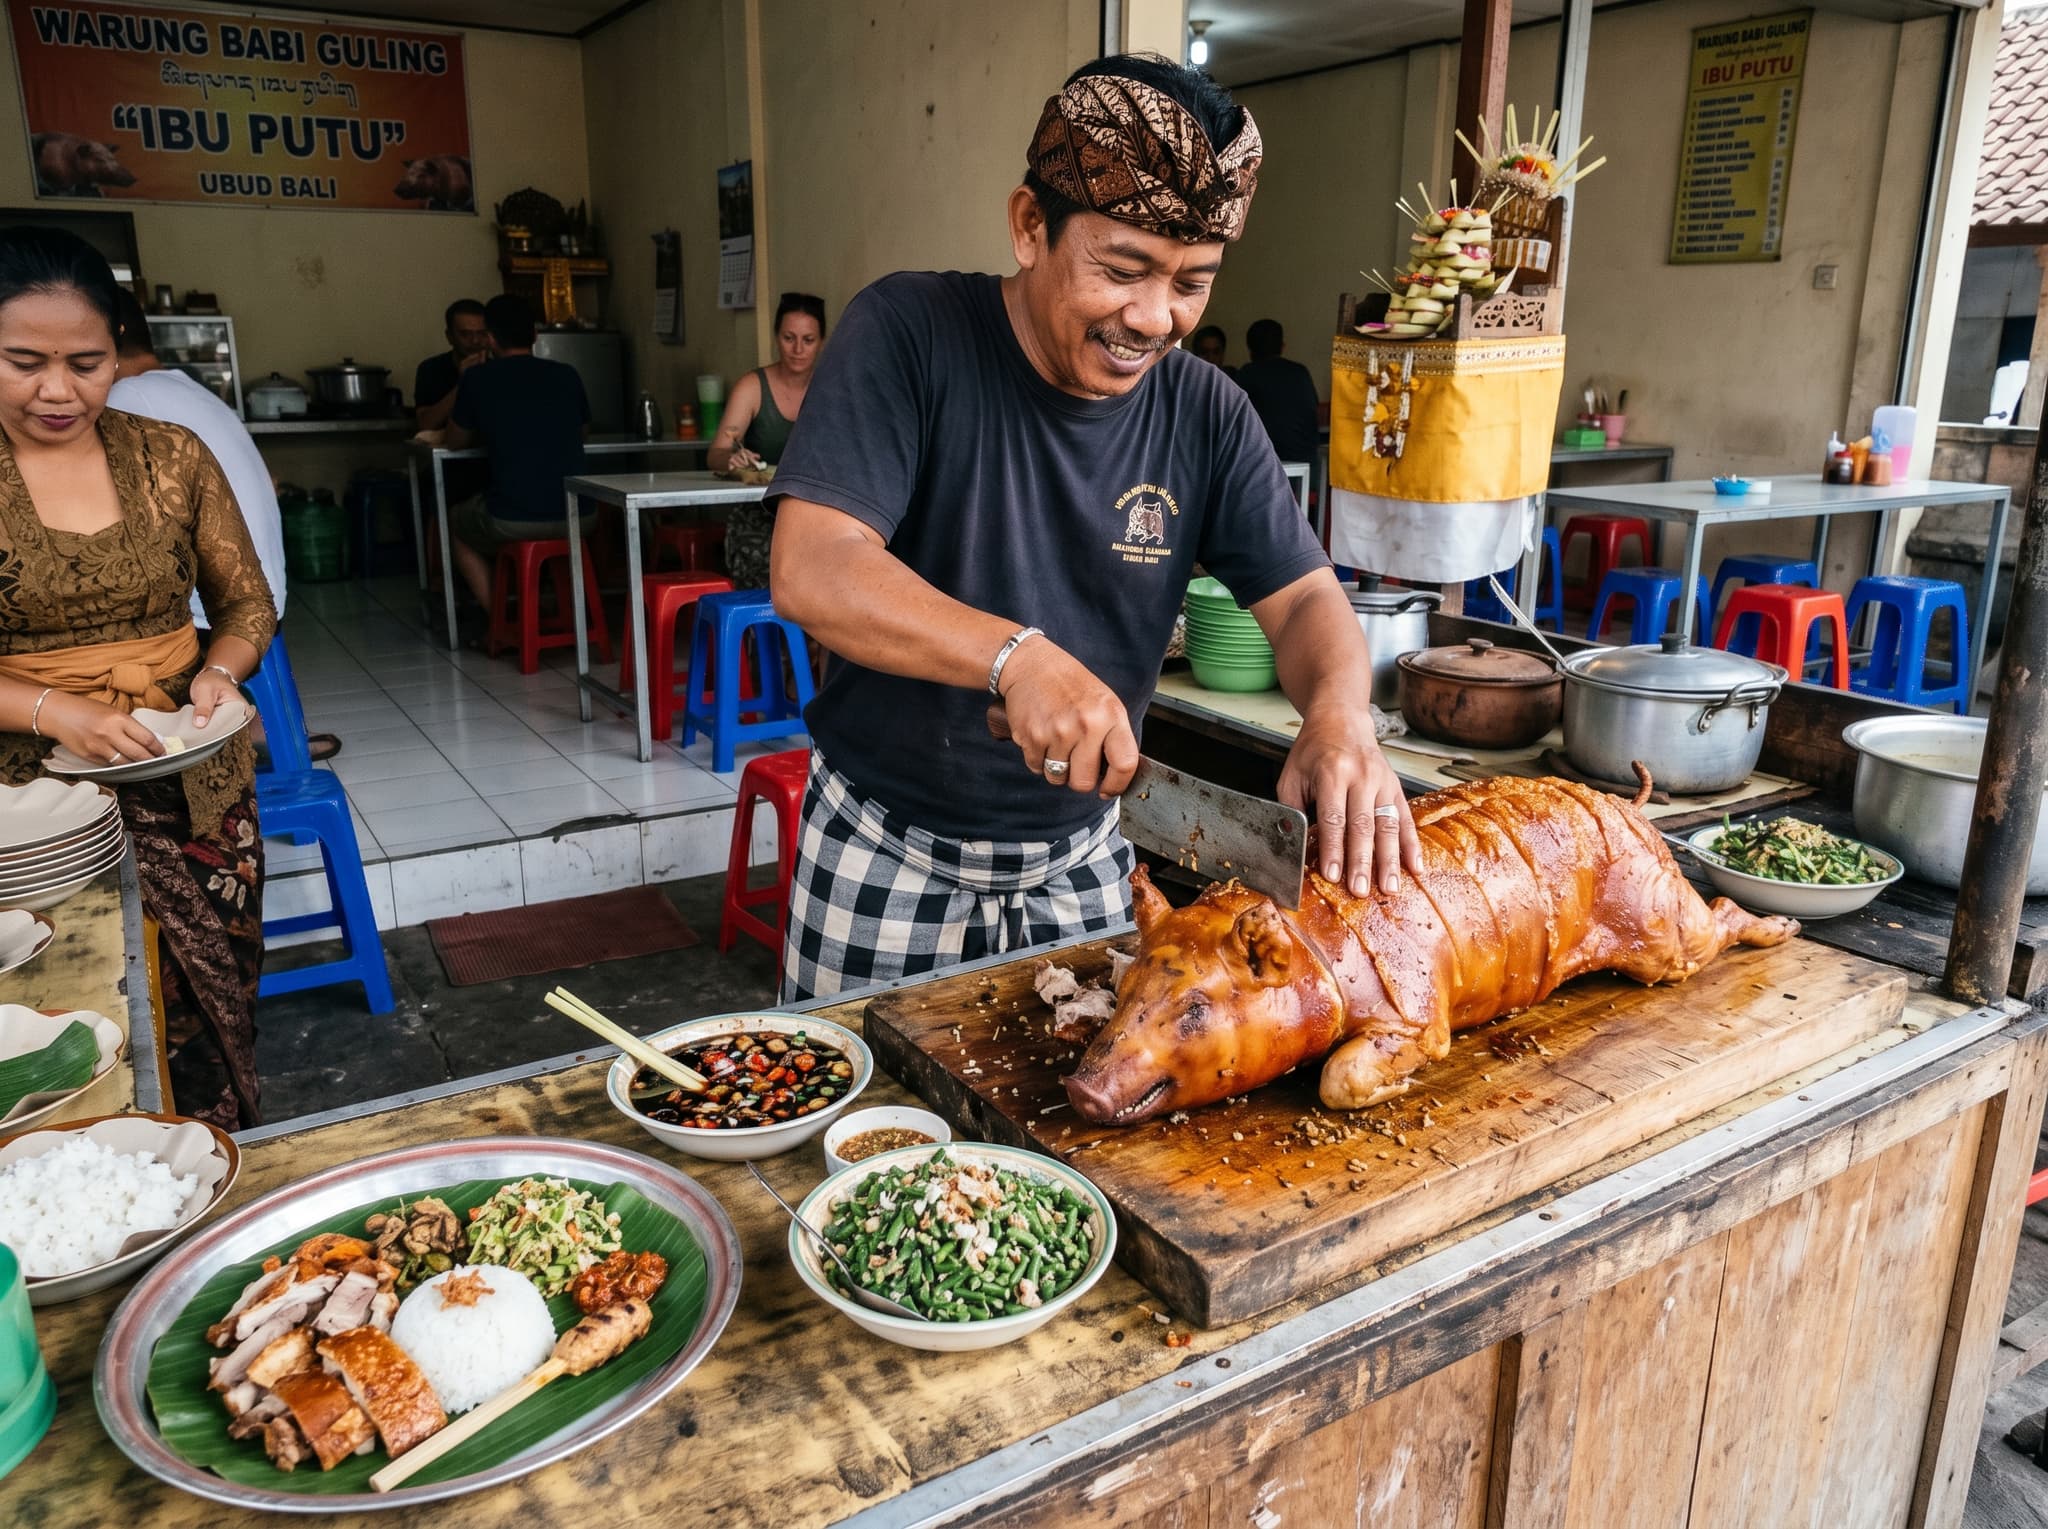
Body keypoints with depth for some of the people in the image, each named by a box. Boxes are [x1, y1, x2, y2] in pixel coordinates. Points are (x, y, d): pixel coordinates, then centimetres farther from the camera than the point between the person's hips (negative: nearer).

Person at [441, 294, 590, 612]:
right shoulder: (568, 376, 7)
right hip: (575, 519, 3)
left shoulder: (478, 378, 0)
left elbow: (455, 441, 16)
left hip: (511, 522, -3)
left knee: (455, 526, 30)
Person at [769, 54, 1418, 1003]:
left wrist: (1338, 715, -27)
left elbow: (1306, 598, -4)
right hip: (886, 854, -3)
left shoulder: (1205, 414, -5)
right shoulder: (908, 334, -16)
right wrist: (1019, 657, -40)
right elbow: (810, 570, -26)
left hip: (1081, 861, 4)